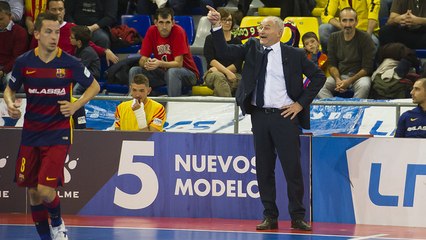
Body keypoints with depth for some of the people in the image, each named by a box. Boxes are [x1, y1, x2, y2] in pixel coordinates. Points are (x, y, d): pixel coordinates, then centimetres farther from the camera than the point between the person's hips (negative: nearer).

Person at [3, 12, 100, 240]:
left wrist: (76, 105, -10)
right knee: (32, 191, 7)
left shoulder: (69, 63, -8)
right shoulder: (24, 62, -3)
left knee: (45, 190, -14)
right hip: (31, 133, 3)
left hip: (58, 133, -3)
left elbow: (94, 86, 5)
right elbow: (10, 89, 13)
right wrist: (10, 104, -9)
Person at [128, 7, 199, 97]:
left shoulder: (178, 32, -18)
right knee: (134, 71, -12)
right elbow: (142, 60, -6)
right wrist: (146, 63, -30)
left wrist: (160, 64, -38)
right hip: (162, 72, 5)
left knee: (172, 72, -37)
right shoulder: (152, 31, -6)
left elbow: (178, 63, -21)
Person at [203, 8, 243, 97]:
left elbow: (238, 65, 4)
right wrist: (227, 72, -19)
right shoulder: (210, 39, 12)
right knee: (218, 77, -39)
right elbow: (211, 60, -3)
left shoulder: (236, 40, 15)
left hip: (233, 74, 1)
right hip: (212, 75, -1)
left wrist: (219, 70, -12)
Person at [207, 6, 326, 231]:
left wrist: (301, 103, -2)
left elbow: (318, 76, 4)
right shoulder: (252, 48, 9)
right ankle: (270, 217, 13)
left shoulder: (294, 54, 0)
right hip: (259, 116, 3)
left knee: (292, 168, -2)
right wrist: (216, 26, -12)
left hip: (285, 116, -3)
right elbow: (225, 51, 0)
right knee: (264, 169, 6)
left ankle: (297, 217, 5)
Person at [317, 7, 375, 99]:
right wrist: (338, 80, -13)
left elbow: (367, 68, -8)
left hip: (359, 76, -3)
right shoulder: (334, 37, 8)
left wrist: (349, 81, -19)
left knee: (364, 86, -39)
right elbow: (331, 64, 8)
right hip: (339, 75, 3)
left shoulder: (365, 38, -5)